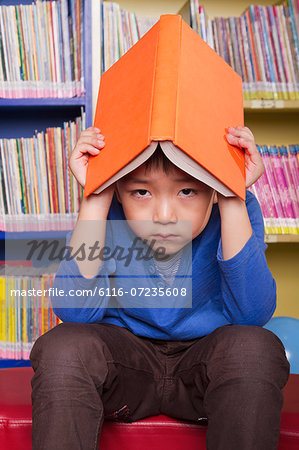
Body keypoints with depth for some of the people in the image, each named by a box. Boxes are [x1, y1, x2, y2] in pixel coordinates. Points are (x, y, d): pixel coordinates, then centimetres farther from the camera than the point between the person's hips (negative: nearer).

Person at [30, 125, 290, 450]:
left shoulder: (236, 212, -16)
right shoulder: (107, 215, -14)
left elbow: (252, 315, -28)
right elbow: (75, 310, -25)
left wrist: (233, 200, -32)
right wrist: (95, 199, -30)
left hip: (204, 358, 0)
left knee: (255, 349, -31)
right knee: (63, 348, -29)